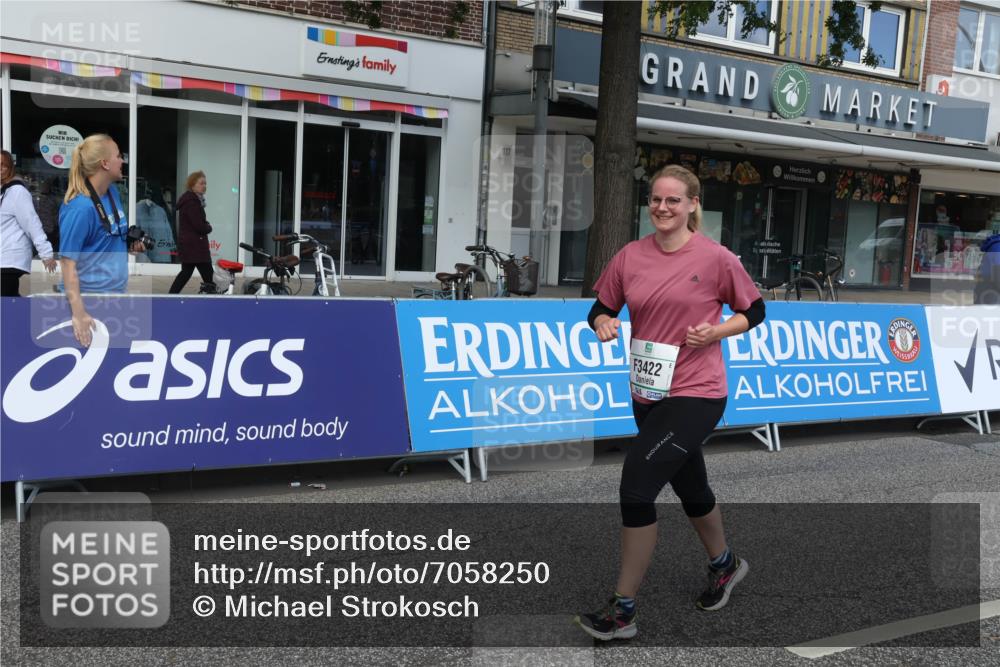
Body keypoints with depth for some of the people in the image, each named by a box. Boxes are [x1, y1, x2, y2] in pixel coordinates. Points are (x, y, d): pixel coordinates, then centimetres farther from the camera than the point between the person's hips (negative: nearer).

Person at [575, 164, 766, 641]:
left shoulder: (715, 258, -9)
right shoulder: (630, 257, 1)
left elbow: (754, 310, 2)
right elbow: (602, 308, 9)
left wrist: (716, 332, -14)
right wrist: (604, 324, -13)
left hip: (696, 394, -6)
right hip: (647, 393, 6)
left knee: (636, 486, -16)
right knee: (690, 488, 23)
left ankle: (622, 612, -4)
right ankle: (724, 564, 52)